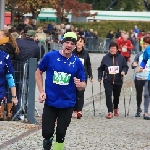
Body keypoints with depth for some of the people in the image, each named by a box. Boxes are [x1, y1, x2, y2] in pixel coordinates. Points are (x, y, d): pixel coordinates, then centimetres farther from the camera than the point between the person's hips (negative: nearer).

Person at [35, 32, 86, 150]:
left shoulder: (77, 62, -3)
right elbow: (38, 73, 6)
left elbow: (83, 85, 3)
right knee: (47, 133, -2)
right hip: (50, 102, -1)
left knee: (61, 134, 6)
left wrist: (80, 85, -21)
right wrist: (41, 91, -4)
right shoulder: (50, 56, -7)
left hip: (67, 104, 1)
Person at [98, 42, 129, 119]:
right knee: (108, 95, -15)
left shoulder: (121, 58, 0)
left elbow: (125, 66, 6)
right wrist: (100, 77, 0)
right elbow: (101, 69, 9)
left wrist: (124, 71, -14)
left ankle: (115, 108, 40)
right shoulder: (105, 58, 1)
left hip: (118, 81, 1)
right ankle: (110, 112, -15)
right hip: (108, 81, -1)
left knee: (116, 96, 15)